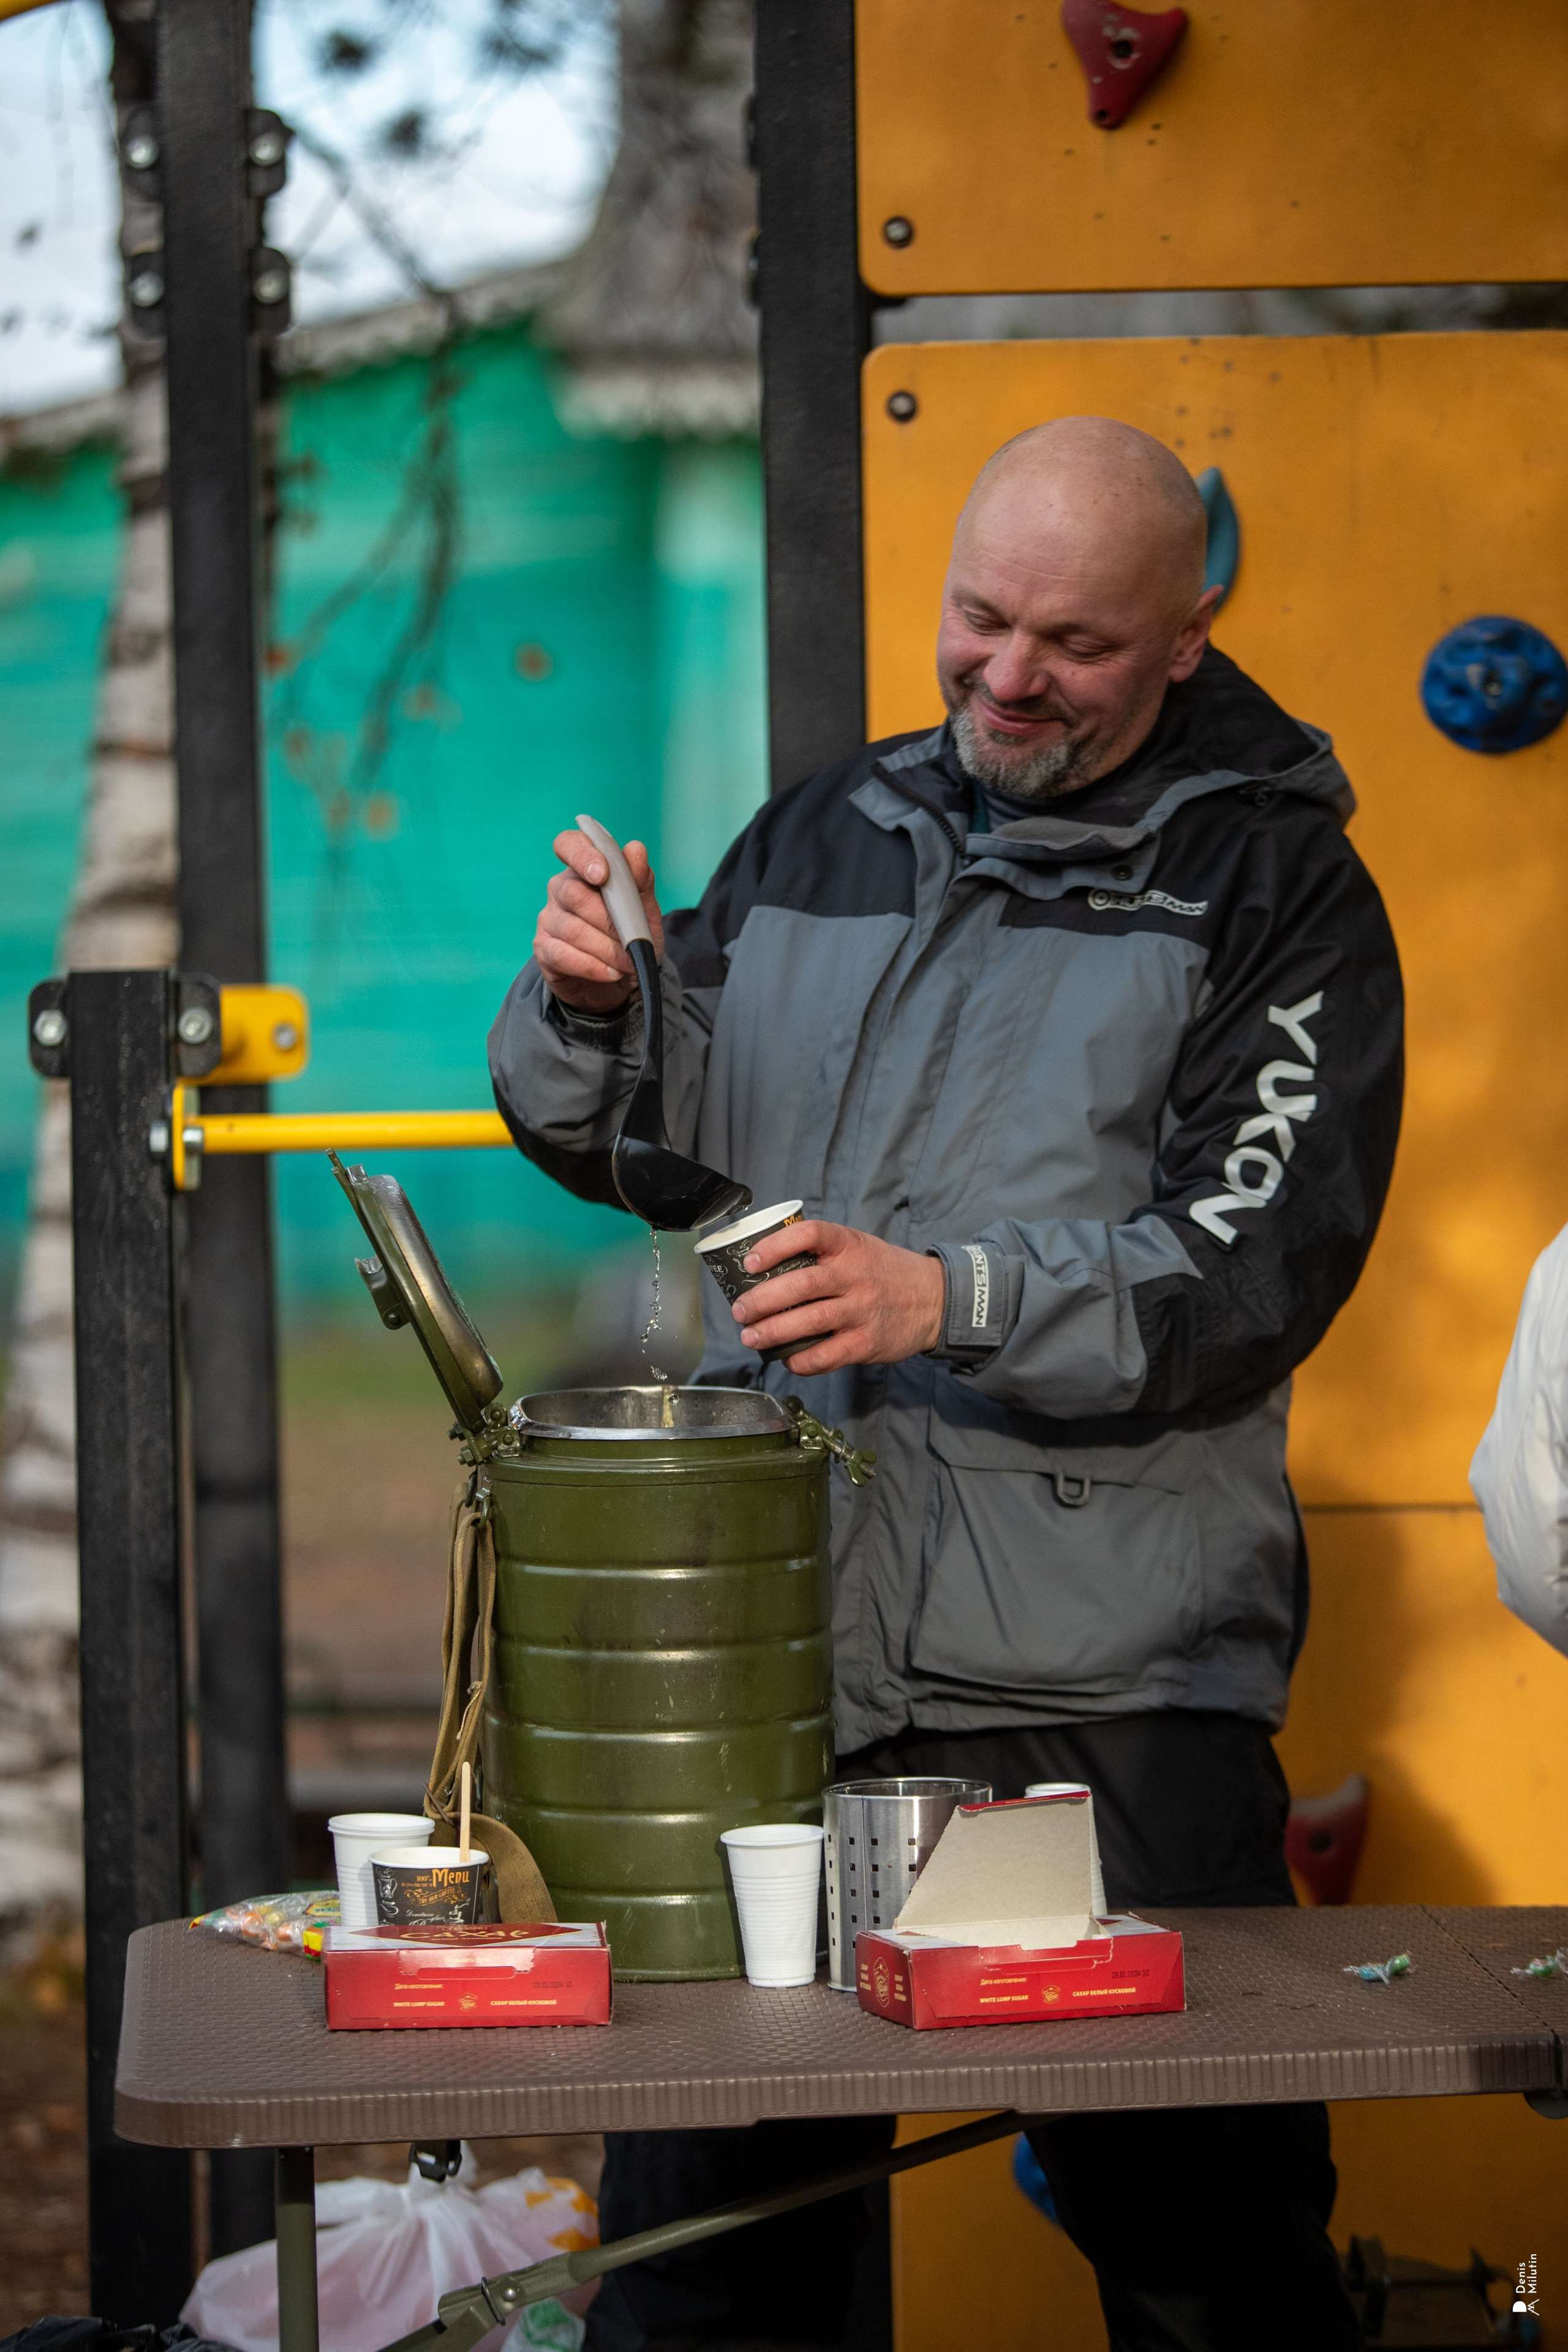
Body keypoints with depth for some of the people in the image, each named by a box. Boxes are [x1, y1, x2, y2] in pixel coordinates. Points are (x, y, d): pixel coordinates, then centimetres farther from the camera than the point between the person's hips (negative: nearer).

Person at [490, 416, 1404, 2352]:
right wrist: (585, 1009, 0)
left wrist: (950, 1300, -24)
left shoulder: (1270, 887, 1)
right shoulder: (822, 841, 17)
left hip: (1108, 1679, -4)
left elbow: (1254, 1267, -10)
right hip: (774, 1641, 4)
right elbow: (644, 1146, 22)